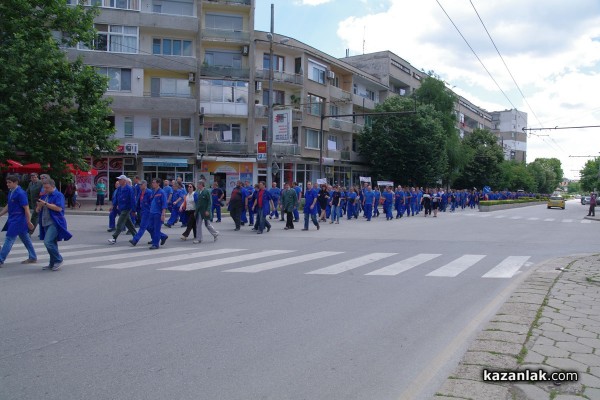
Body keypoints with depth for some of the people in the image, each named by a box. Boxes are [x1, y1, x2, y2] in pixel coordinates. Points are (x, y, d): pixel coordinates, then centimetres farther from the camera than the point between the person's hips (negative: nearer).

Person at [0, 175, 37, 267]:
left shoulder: (20, 193, -17)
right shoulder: (11, 192, 10)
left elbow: (26, 208, -18)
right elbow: (8, 206, 19)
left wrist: (28, 222, -18)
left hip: (18, 220, -9)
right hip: (13, 219, 9)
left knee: (9, 239, -6)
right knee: (26, 239, 14)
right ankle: (33, 258, 22)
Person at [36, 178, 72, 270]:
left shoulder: (58, 195, -6)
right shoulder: (44, 196, 17)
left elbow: (59, 208, -20)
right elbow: (38, 210, 20)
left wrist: (46, 204, -17)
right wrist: (39, 206, -3)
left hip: (54, 223, -8)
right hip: (45, 223, 8)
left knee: (48, 242, -19)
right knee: (51, 243, 12)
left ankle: (58, 260, -4)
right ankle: (53, 263, 20)